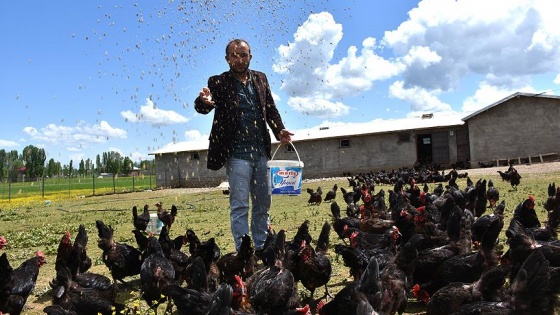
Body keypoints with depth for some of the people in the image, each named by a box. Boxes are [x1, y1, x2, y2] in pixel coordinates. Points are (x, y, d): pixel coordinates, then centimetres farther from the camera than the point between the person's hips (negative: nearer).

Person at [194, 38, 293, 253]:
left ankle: (261, 248, 27)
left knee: (262, 204, 13)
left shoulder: (260, 79, 10)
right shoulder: (218, 82, -3)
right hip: (237, 154, -5)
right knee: (239, 206, -2)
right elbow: (203, 107, -16)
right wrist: (204, 101, -40)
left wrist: (279, 130, -2)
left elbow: (271, 109, 14)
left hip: (261, 151, 5)